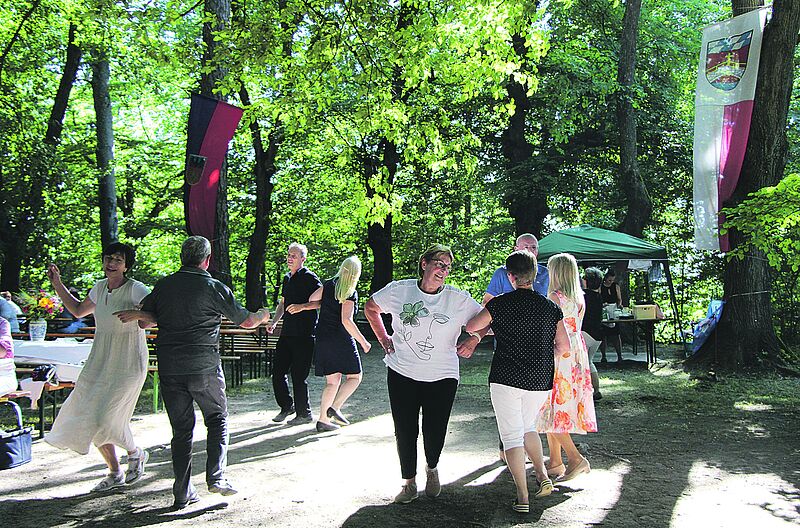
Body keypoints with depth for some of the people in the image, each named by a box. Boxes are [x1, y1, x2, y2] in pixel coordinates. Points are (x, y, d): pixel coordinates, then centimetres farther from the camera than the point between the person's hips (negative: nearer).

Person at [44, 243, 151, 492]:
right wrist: (57, 285, 18)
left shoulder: (135, 289, -13)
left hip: (127, 364, -7)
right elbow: (78, 310, 23)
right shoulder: (100, 287, 7)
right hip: (100, 361, 7)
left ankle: (136, 453, 19)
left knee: (105, 419, -12)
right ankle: (115, 473, 22)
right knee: (87, 417, 5)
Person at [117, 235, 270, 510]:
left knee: (181, 429, 10)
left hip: (169, 369, 3)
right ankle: (216, 477, 2)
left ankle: (182, 494, 12)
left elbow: (145, 321, 11)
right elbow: (246, 322, 7)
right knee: (217, 420, 16)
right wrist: (262, 315, 26)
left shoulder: (163, 286, 5)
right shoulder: (215, 287, -4)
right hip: (205, 368, -3)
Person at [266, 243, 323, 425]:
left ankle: (304, 413, 9)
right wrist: (273, 321, 17)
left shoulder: (309, 278, -8)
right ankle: (287, 406, 25)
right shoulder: (287, 278, 17)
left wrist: (302, 306, -22)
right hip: (287, 333, 8)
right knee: (277, 371, 8)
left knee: (298, 375, -4)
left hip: (304, 335, -8)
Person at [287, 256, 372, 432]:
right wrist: (363, 342, -15)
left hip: (322, 340, 7)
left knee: (332, 381, 13)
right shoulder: (350, 294, -14)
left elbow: (313, 299, 14)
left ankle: (323, 420, 9)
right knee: (355, 377, 8)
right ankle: (335, 408, -7)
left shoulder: (329, 285, 5)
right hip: (341, 340, -7)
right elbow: (347, 321, -21)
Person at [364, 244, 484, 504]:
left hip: (442, 376, 0)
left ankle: (432, 468, 36)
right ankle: (409, 483, 23)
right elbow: (371, 308, 14)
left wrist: (474, 339, -10)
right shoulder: (399, 290, -3)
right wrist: (384, 339, 8)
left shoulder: (459, 299, -5)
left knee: (435, 433, 2)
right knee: (405, 431, 4)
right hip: (402, 373, 1)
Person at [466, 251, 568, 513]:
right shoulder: (550, 308, 1)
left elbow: (470, 327, 2)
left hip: (506, 378, -4)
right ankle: (543, 476, 13)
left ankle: (522, 497, -1)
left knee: (512, 434, 3)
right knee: (528, 427, 25)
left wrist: (490, 330, 21)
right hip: (539, 381, 4)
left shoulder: (500, 304, -7)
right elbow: (564, 347, 2)